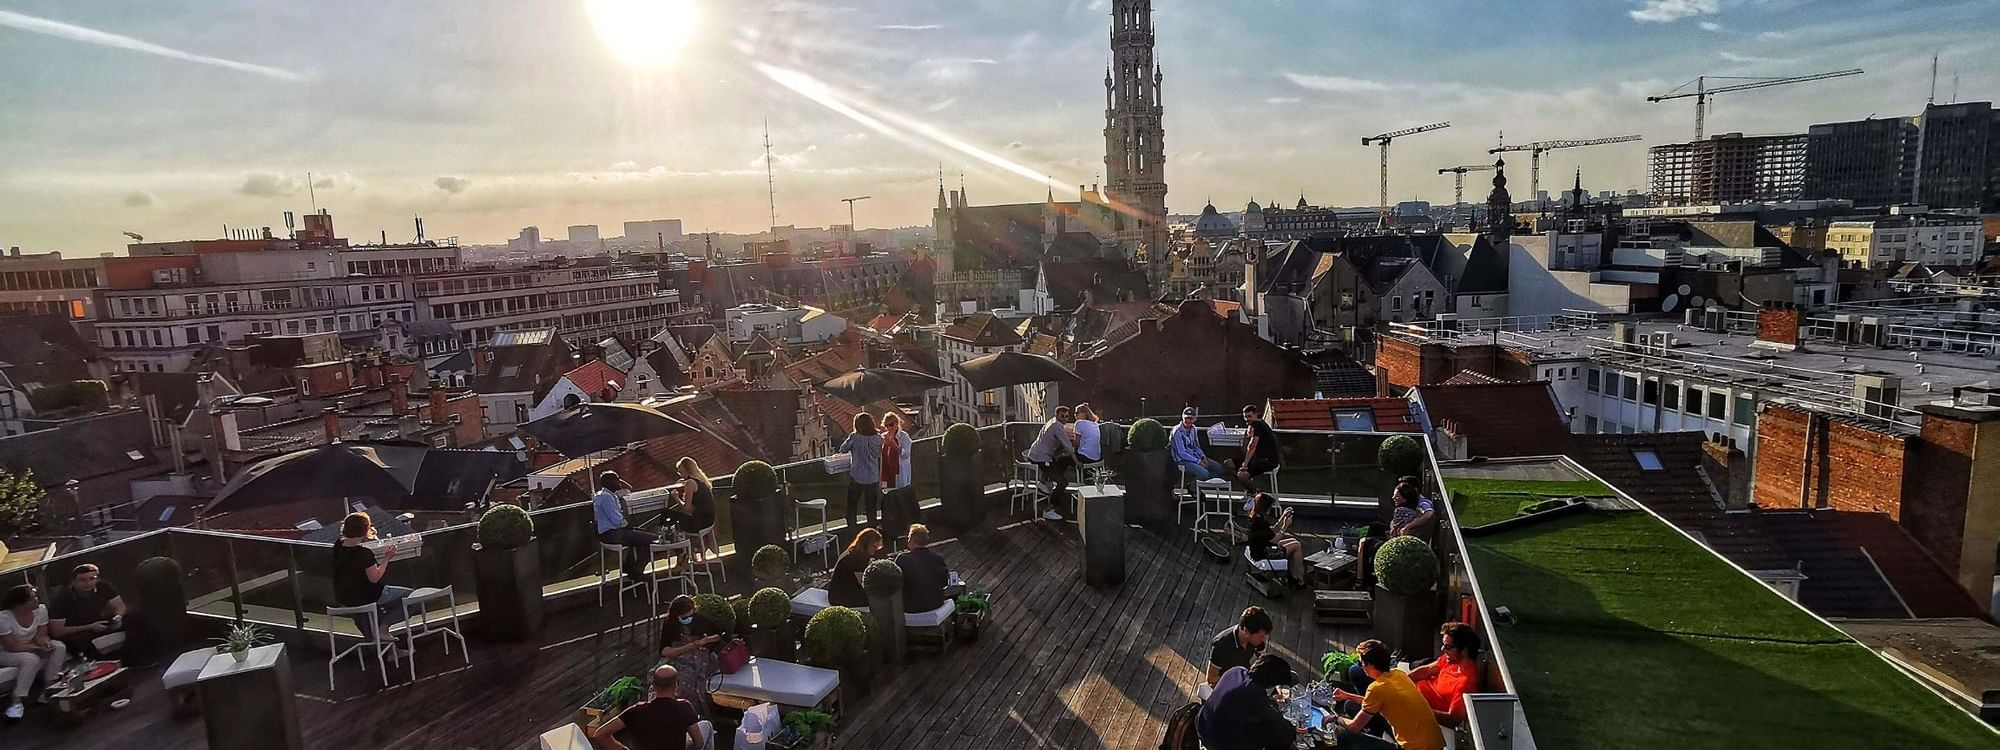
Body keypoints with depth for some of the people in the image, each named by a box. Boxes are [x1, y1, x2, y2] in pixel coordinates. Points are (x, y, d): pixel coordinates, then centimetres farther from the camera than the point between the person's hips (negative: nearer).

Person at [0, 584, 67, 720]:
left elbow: (41, 636, -7)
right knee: (31, 659, -35)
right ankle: (17, 702, -25)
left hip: (31, 648, 6)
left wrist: (46, 643, -29)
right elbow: (13, 647, -24)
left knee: (59, 647, -21)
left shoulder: (41, 609, -13)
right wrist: (38, 647, -27)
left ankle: (47, 691, -15)